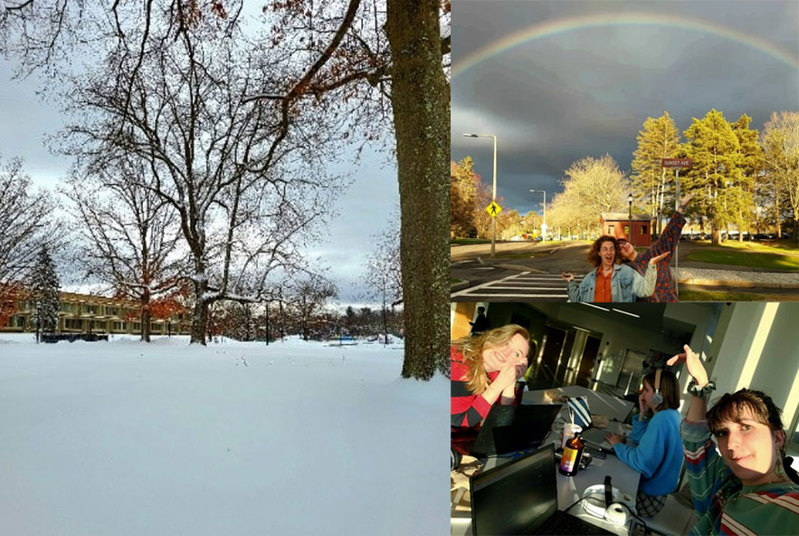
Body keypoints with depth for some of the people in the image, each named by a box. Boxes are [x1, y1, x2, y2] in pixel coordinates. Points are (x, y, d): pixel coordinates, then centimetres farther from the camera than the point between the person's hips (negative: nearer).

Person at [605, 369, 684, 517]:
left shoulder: (661, 420, -27)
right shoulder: (672, 415, 6)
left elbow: (642, 463, -30)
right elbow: (640, 442, 8)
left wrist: (618, 446, -15)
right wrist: (643, 415, -2)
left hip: (648, 497, -9)